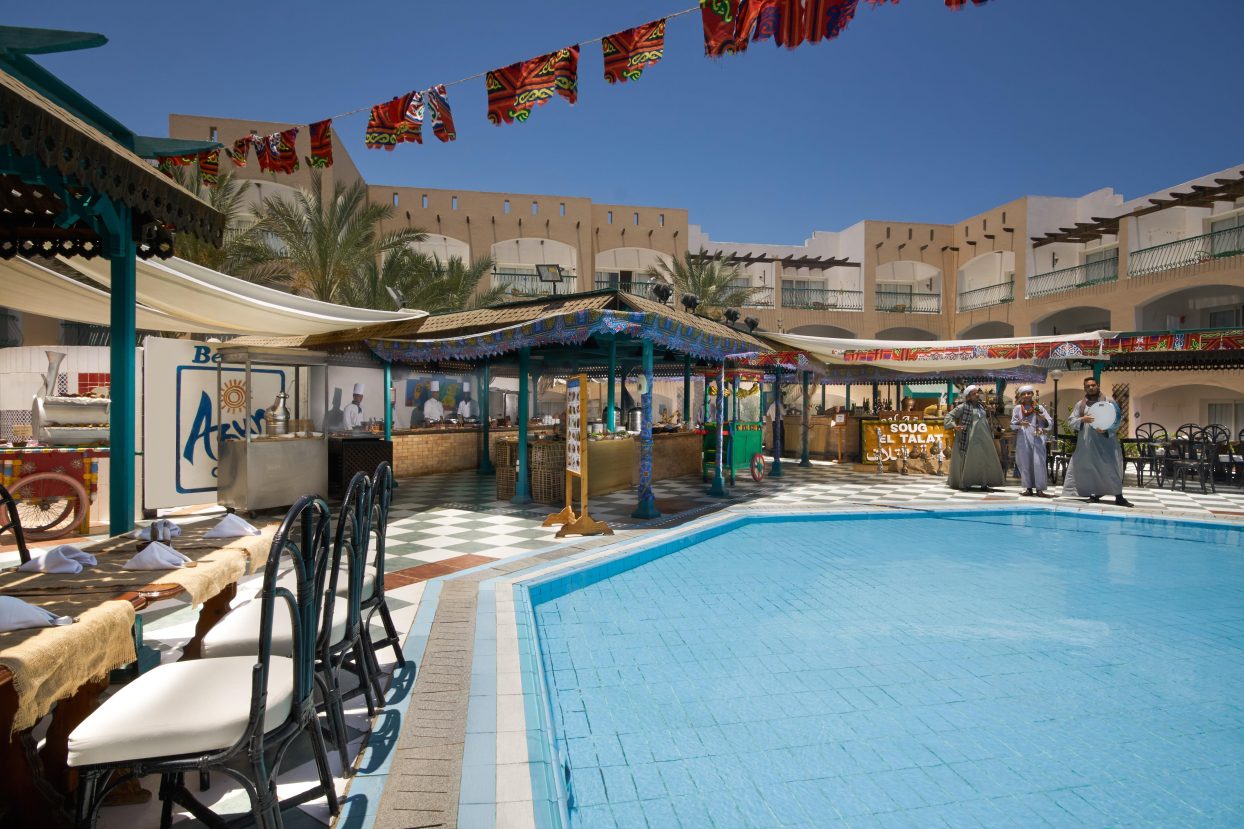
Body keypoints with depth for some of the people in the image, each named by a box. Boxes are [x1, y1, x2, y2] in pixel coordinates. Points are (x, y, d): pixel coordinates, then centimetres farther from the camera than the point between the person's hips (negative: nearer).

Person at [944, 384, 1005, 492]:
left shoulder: (982, 406, 13)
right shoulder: (963, 407, -5)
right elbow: (949, 415, -5)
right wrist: (954, 426, -17)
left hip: (984, 438, 6)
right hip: (971, 438, -6)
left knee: (986, 460, 5)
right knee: (969, 460, -1)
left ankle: (984, 484, 11)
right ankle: (964, 484, 8)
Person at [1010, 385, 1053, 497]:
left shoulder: (1039, 407, 6)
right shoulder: (1017, 408, 9)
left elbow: (1050, 424, 4)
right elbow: (1012, 425, 6)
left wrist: (1043, 419, -17)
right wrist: (1019, 423, -14)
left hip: (1037, 439, -1)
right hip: (1023, 439, 1)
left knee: (1038, 463, -9)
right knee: (1025, 464, 3)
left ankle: (1039, 489, -6)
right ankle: (1029, 488, 11)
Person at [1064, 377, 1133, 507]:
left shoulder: (1109, 401, 5)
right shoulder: (1080, 404, 11)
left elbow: (1118, 418, -1)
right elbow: (1070, 421, 5)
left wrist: (1106, 430, -17)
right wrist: (1082, 419, -16)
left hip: (1106, 439, -2)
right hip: (1086, 442, 3)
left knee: (1112, 467, -7)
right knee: (1090, 468, 4)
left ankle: (1119, 497, -1)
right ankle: (1095, 495, 14)